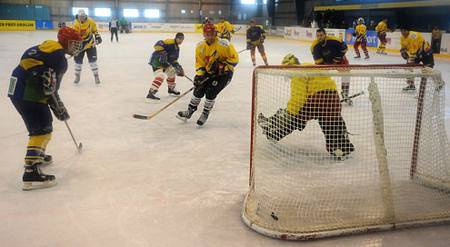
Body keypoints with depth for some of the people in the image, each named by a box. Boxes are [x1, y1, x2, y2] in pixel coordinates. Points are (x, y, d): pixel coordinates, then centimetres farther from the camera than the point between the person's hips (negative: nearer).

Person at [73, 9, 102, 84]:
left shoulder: (90, 21, -10)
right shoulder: (76, 24, -20)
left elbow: (94, 29, 10)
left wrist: (97, 36, 5)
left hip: (90, 42, 1)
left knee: (92, 59, -2)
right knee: (78, 60, 2)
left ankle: (96, 76, 7)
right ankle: (77, 76, 19)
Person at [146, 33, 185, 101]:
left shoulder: (177, 48, 15)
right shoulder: (170, 42, -16)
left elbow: (174, 59, 20)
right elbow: (157, 45, -28)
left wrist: (178, 66, 8)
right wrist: (161, 52, -38)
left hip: (164, 61, 10)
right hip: (157, 59, -10)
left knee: (171, 71, 23)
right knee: (160, 75, -26)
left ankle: (171, 88, 45)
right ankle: (151, 93, -34)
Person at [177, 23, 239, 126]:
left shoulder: (224, 45, -23)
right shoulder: (200, 46, -7)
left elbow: (234, 59, -19)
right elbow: (199, 62, -3)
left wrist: (221, 66, -25)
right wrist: (199, 75, -17)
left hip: (224, 73, -5)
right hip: (208, 72, 5)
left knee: (211, 92, -15)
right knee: (198, 90, -2)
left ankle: (205, 114, 6)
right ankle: (190, 111, 19)